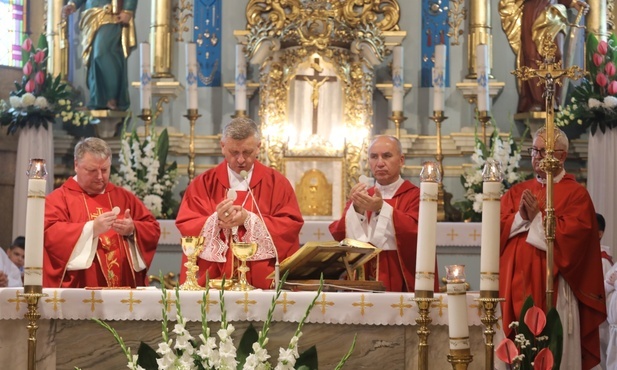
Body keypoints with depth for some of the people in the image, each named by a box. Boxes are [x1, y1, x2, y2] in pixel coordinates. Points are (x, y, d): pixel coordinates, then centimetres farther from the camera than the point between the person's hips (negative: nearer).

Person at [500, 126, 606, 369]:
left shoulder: (575, 194, 0)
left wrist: (537, 219, -11)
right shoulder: (516, 193, 15)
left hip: (554, 290, -4)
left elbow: (571, 236, -13)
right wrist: (521, 218, -10)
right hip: (516, 287, 4)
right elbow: (497, 231, 6)